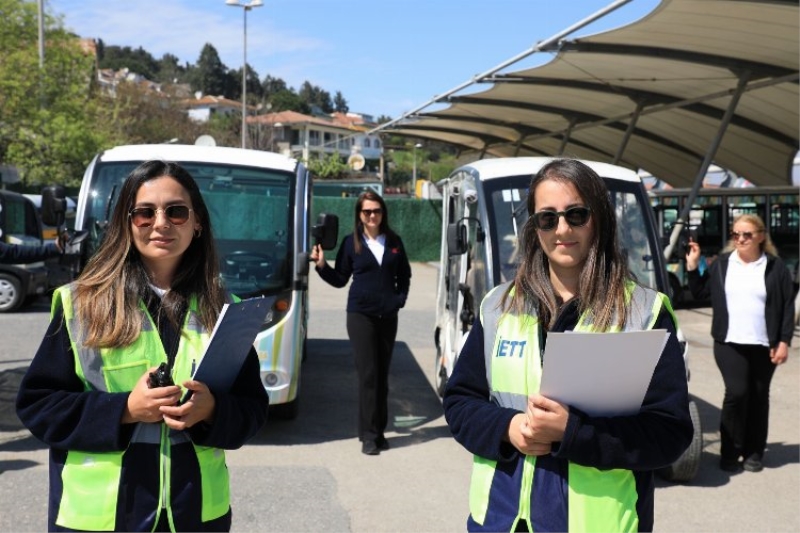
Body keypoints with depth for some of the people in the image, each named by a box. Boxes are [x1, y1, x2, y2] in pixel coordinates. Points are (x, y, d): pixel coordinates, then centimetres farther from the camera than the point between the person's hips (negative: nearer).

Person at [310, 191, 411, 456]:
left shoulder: (394, 242, 7)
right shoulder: (351, 243, 1)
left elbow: (404, 275, 14)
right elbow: (340, 280, 5)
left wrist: (400, 299, 1)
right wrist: (321, 265, -10)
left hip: (388, 315, 3)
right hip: (360, 315, -3)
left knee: (383, 374, 9)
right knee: (368, 374, -7)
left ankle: (379, 431, 18)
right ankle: (369, 435, -2)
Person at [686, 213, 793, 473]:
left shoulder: (776, 267, 1)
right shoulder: (722, 264, 6)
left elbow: (788, 307, 1)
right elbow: (700, 293, 10)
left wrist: (784, 342, -5)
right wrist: (692, 267, -1)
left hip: (764, 345, 0)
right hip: (729, 343, 0)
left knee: (759, 397, 8)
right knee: (736, 392, -11)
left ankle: (754, 452, 20)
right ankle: (730, 453, 0)